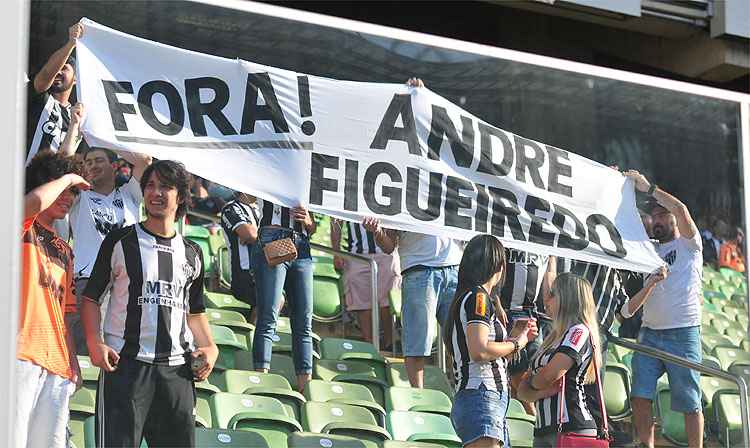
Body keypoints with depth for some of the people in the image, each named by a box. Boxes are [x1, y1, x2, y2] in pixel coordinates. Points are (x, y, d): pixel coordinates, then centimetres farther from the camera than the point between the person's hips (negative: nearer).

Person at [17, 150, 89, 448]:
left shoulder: (64, 251, 28)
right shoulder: (22, 229, 7)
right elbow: (35, 201, -17)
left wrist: (73, 363, 16)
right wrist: (67, 178, 2)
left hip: (58, 366, 7)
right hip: (21, 355, -7)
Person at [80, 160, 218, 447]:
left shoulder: (192, 254, 15)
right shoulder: (120, 241, 4)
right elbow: (91, 297, 4)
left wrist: (210, 347, 5)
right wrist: (94, 342, -13)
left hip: (176, 369, 4)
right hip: (124, 363, -4)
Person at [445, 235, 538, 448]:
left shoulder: (466, 298, 23)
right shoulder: (478, 297, -6)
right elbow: (479, 351, -19)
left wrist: (514, 335, 20)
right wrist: (515, 344, -5)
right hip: (480, 397, -10)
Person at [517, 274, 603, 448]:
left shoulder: (579, 331, -4)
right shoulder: (552, 338, 21)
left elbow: (549, 376, -16)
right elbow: (522, 390, 17)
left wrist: (533, 382, 6)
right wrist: (540, 392, -5)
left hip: (572, 428, -8)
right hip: (543, 432, 8)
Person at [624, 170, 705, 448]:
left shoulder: (689, 244, 3)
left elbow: (680, 209, -14)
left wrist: (648, 188, -8)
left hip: (683, 333, -6)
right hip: (650, 333, 6)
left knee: (690, 402, -2)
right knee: (640, 396, -3)